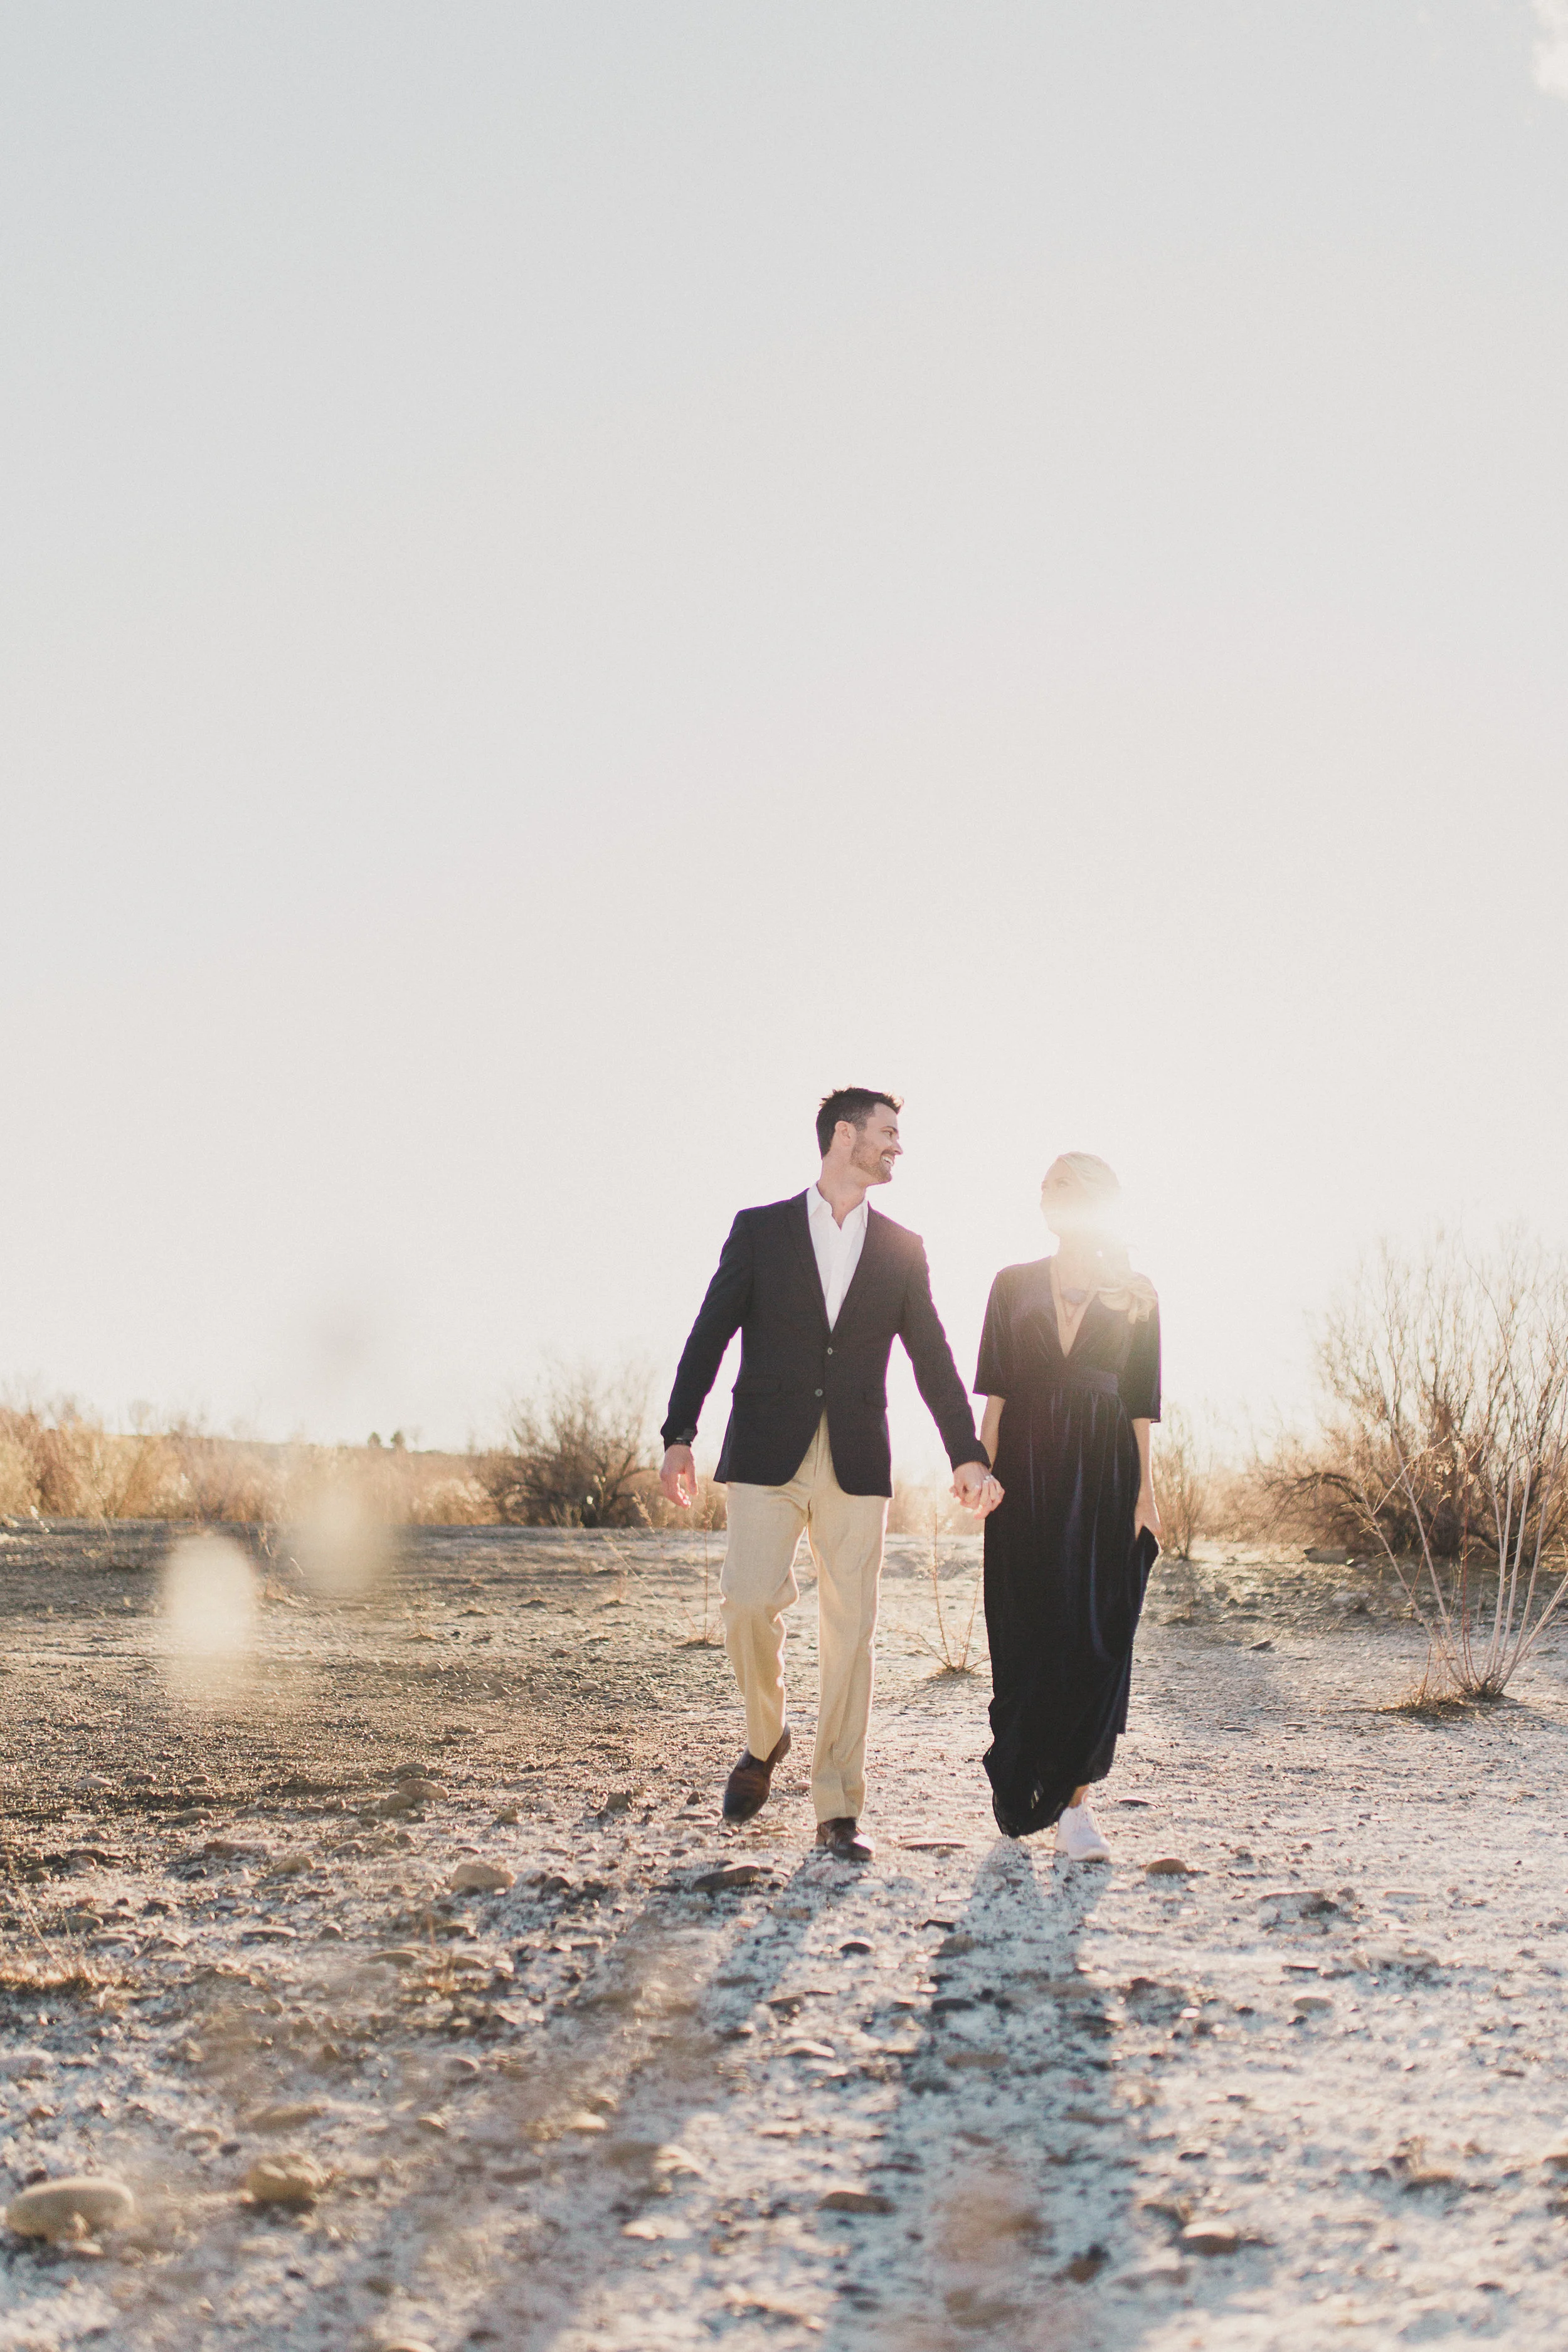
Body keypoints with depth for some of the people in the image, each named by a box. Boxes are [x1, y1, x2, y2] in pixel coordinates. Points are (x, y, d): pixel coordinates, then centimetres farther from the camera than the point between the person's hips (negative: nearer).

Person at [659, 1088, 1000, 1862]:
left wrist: (967, 1455, 4)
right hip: (767, 1452, -2)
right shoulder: (759, 1229, 6)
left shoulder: (902, 1249, 12)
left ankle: (837, 1810, 5)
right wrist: (679, 1435, -5)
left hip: (856, 1463, 2)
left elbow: (933, 1359, 12)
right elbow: (709, 1335, 3)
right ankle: (764, 1737, 13)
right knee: (750, 1598, -16)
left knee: (849, 1631, -1)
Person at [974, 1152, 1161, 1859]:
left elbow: (1139, 1402, 5)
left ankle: (1074, 1801, -4)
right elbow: (996, 1389, 5)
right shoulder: (1014, 1285, 10)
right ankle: (1020, 1786, 17)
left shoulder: (1135, 1296, 8)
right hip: (1027, 1473, 1)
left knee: (1097, 1638, -6)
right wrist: (982, 1468, -6)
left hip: (1103, 1474, 0)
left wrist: (1144, 1489, -3)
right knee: (1027, 1636, 0)